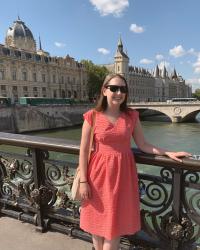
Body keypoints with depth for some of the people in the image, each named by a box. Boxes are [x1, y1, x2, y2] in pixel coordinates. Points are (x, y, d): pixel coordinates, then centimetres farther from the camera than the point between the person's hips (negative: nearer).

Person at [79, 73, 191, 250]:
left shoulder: (131, 116, 1)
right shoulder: (92, 116, -7)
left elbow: (143, 145, 4)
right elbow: (84, 150, -5)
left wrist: (168, 153, -6)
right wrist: (83, 181, -7)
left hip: (122, 174, 2)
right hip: (99, 174, -1)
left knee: (114, 225, 10)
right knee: (97, 224, 14)